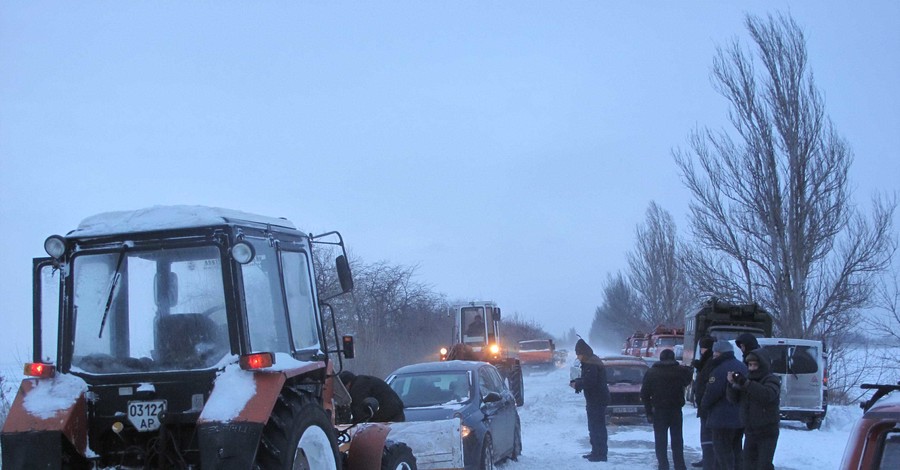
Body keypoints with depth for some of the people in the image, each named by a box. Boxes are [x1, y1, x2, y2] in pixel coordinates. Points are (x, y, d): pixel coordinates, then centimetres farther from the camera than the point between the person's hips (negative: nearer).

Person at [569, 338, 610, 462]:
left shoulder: (591, 364, -19)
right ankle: (596, 451, 25)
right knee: (594, 426, 17)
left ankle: (600, 453, -7)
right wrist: (576, 382, 7)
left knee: (597, 426, -9)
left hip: (597, 400, -11)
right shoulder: (591, 362, 16)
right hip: (595, 400, 11)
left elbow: (589, 382, -26)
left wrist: (577, 384, -11)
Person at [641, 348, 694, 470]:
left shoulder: (651, 373, -1)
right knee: (677, 440, 10)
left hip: (659, 411, -1)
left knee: (660, 441, 5)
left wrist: (649, 412, 2)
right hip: (676, 411, 1)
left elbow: (644, 394, -1)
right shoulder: (681, 371, -4)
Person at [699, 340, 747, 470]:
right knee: (736, 450, 17)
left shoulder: (720, 370, -20)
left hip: (722, 419, -9)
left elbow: (711, 393, -20)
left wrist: (704, 405, 0)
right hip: (740, 419, 9)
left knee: (723, 451, -3)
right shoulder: (742, 367, 10)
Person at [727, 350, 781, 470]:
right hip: (750, 432, 6)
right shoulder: (747, 379, 10)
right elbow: (733, 398, 4)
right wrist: (732, 384, -16)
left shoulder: (771, 380, -9)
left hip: (767, 433, -6)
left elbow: (768, 394, -30)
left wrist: (746, 384, -39)